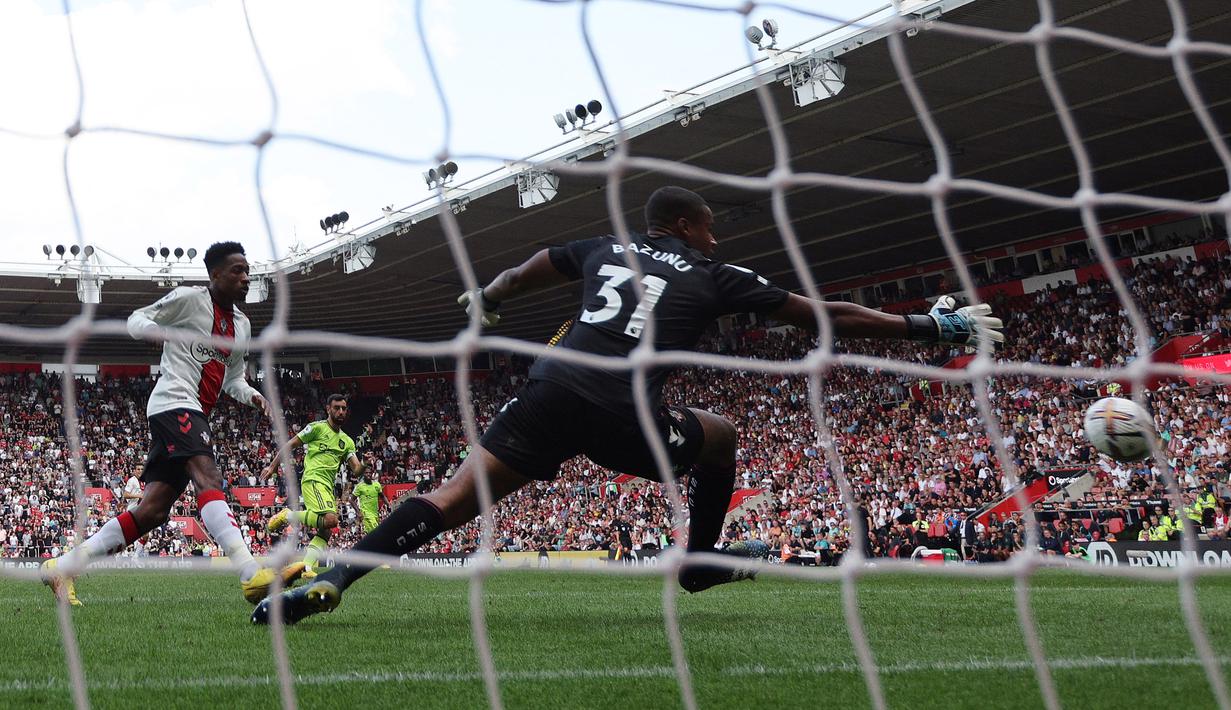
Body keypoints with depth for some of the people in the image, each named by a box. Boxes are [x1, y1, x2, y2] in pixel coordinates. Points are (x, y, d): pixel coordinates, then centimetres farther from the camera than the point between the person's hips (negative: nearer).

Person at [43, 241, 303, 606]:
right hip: (175, 402, -9)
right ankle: (253, 575, -44)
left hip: (196, 415, 9)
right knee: (209, 477, -27)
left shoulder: (242, 324, 21)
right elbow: (136, 320, 6)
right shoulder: (188, 298, -1)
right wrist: (163, 329, -17)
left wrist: (251, 395, 6)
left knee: (153, 510, 2)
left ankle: (63, 566, 10)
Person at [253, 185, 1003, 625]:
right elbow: (827, 316, 18)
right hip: (622, 413, -3)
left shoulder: (602, 248, 24)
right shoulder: (715, 276, 15)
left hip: (551, 389, 3)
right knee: (719, 436, 24)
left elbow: (518, 278, 39)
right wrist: (928, 327, 26)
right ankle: (702, 563, 34)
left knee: (451, 500, 1)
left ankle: (332, 579, -15)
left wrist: (486, 302, 62)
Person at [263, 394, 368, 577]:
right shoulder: (317, 427, 1)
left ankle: (308, 568, -3)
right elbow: (290, 444, 4)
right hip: (313, 479, -8)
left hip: (328, 486, 8)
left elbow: (356, 470, 11)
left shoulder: (347, 441, 19)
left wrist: (362, 467, -13)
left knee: (326, 531, -2)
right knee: (330, 519, -27)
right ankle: (287, 516, -11)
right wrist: (273, 466, 0)